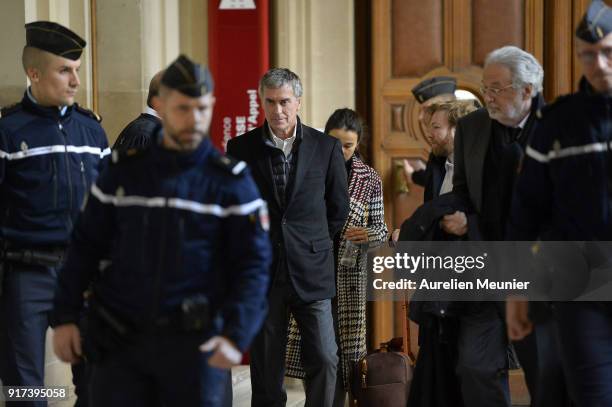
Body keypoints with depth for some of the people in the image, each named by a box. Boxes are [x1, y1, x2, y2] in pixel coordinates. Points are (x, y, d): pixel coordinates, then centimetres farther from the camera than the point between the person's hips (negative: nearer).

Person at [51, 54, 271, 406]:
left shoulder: (231, 181, -1)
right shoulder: (125, 172, 6)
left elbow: (253, 266, -5)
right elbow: (85, 248, 10)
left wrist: (236, 336, -18)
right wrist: (65, 317, 3)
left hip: (194, 340, -1)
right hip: (122, 338, 2)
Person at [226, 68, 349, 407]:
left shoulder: (326, 147, 2)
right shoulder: (241, 148, 1)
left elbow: (338, 207, 10)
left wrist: (314, 244, 10)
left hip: (311, 271, 0)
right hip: (262, 273, 0)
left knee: (325, 359, -6)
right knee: (266, 367, 5)